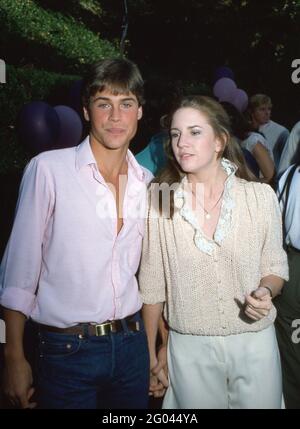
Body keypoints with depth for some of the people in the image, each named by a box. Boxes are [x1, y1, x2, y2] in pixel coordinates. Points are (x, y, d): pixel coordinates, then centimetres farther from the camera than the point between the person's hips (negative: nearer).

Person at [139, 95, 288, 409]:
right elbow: (152, 283, 0)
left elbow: (275, 266, 5)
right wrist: (150, 353, 5)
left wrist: (265, 292, -18)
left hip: (256, 344, 1)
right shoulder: (159, 200, -8)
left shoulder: (261, 195, -8)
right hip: (190, 348, 0)